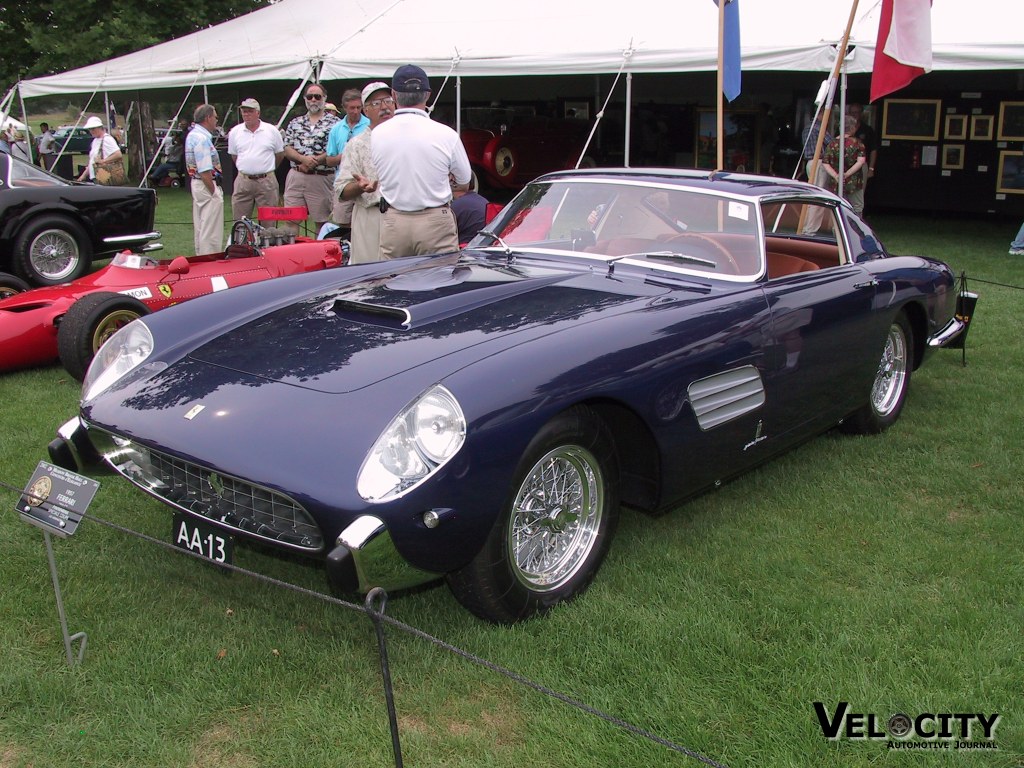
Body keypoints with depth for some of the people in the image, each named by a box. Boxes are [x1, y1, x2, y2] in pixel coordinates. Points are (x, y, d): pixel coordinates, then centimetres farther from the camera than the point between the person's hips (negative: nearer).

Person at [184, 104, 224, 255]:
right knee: (211, 229, -6)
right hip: (207, 186, -11)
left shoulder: (193, 135, 13)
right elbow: (205, 171, -23)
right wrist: (214, 192, -17)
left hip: (197, 183, 11)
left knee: (200, 226, 18)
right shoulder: (202, 138, -19)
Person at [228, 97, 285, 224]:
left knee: (268, 221, 2)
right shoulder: (235, 132, 6)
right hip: (243, 181, 2)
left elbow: (280, 154, 10)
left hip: (266, 181, -2)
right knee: (239, 220, 3)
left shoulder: (271, 130, 1)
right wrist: (245, 169, 15)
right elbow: (234, 155, 17)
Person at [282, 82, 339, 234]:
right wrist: (303, 159, -13)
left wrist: (314, 162, -13)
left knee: (322, 221, 4)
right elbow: (287, 149, 7)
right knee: (291, 219, 0)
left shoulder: (334, 123, 2)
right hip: (295, 176, 3)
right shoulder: (295, 123, 14)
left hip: (321, 178, -3)